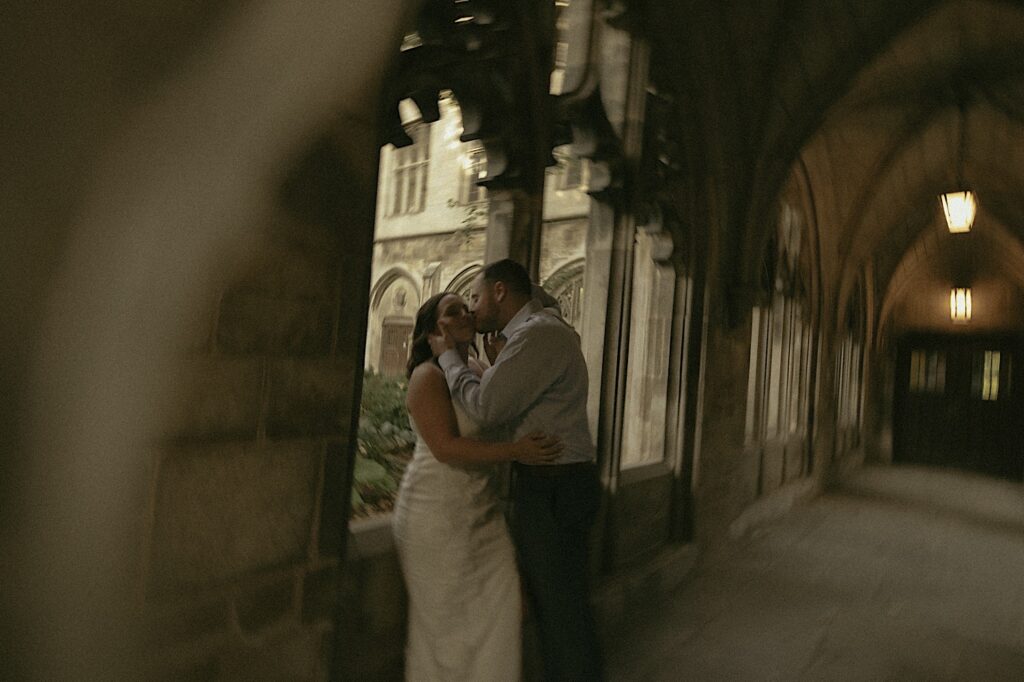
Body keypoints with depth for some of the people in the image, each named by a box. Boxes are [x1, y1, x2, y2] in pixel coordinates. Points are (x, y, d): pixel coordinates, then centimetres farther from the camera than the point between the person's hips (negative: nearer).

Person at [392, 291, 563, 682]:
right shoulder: (429, 376, -13)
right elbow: (445, 447, -21)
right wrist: (515, 452, -26)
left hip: (481, 510, 7)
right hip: (438, 513, -7)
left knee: (502, 602, 5)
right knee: (444, 617, 6)